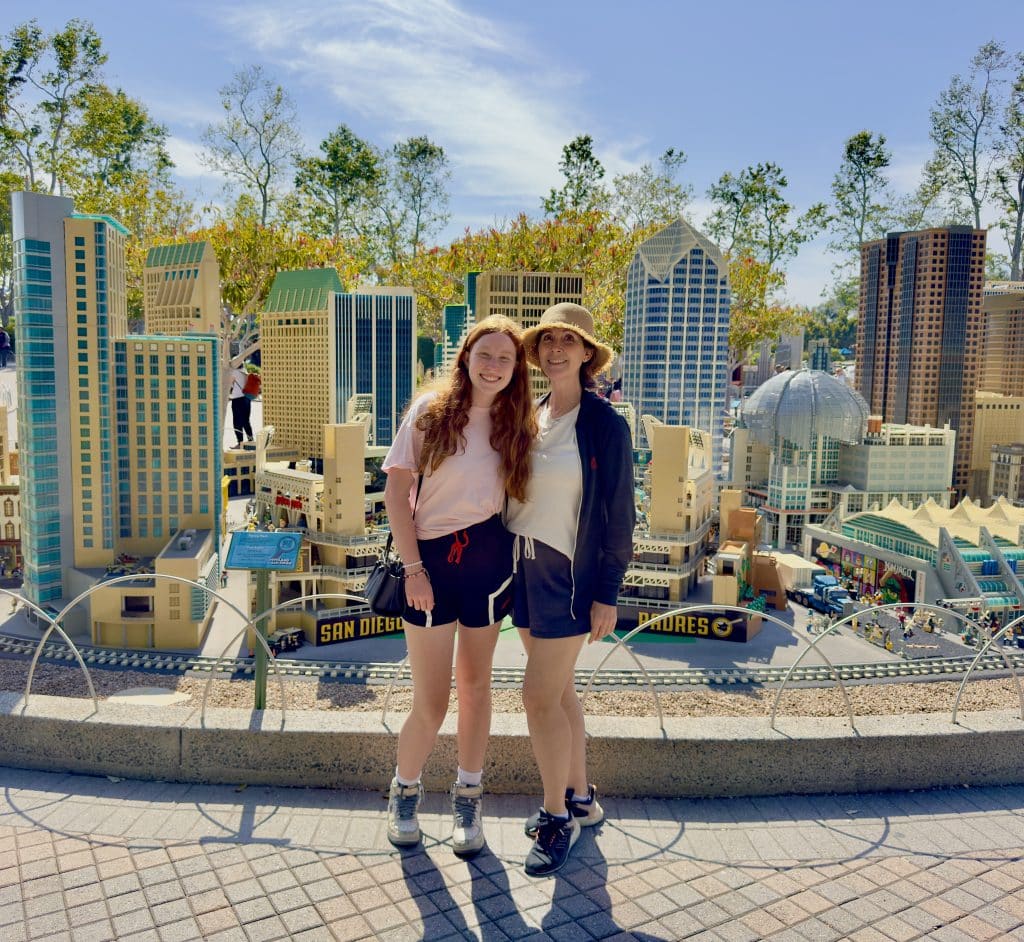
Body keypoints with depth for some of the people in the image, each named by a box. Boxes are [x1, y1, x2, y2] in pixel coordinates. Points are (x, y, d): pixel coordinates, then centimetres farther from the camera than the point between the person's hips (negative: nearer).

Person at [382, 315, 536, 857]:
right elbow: (396, 492, -7)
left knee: (475, 685, 14)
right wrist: (412, 567, -12)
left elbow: (516, 497, 8)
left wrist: (515, 564, -1)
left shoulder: (516, 424, 4)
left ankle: (468, 798, 31)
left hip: (488, 558, 3)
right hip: (431, 559, -3)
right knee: (431, 704, 1)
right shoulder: (430, 411, -6)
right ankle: (404, 790, 30)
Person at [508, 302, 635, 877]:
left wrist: (607, 593, -12)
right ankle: (581, 799, 32)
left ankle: (558, 818, 14)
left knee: (540, 697, -5)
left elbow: (619, 513, -10)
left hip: (570, 575, -6)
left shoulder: (604, 424, -10)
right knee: (561, 690, 16)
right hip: (527, 570, 6)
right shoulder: (530, 417, 7)